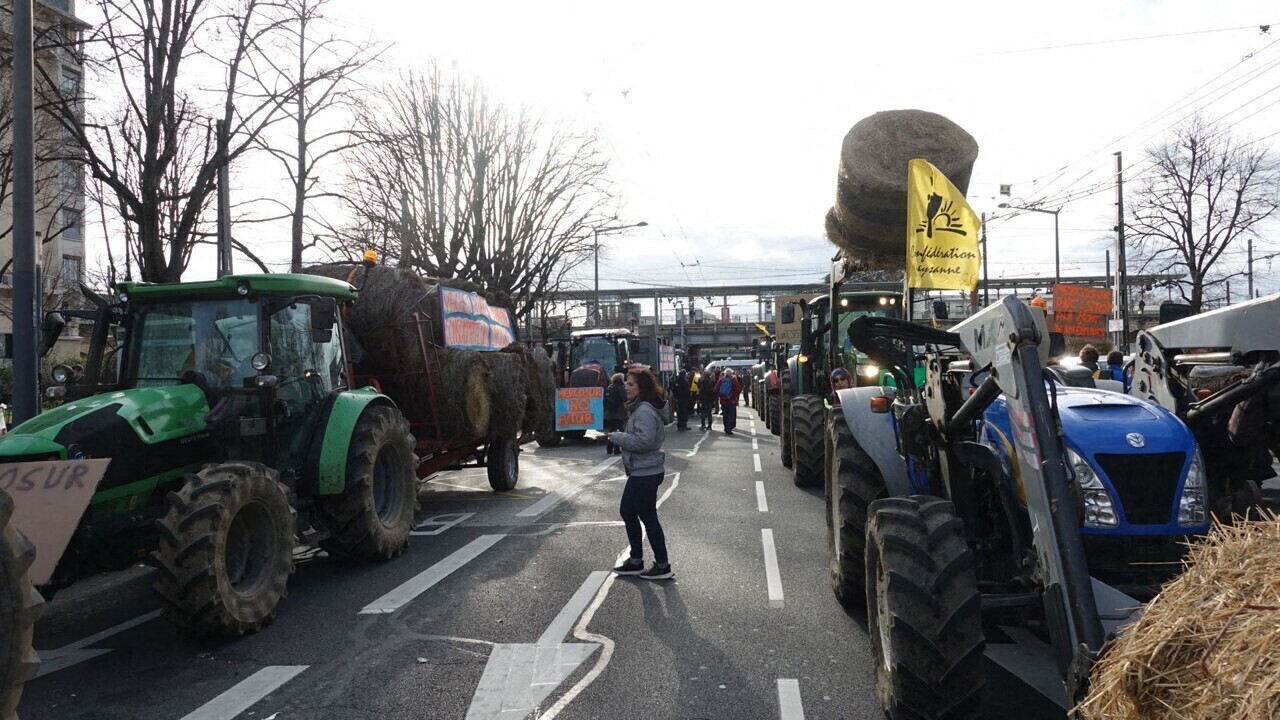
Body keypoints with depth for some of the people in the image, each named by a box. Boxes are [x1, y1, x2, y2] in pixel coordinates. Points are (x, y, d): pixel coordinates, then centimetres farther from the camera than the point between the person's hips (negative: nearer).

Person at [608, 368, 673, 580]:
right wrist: (621, 436, 5)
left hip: (646, 473, -11)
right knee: (627, 511, 18)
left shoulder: (644, 411, -21)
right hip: (640, 472, 11)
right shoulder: (638, 408, 13)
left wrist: (618, 437, -17)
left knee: (648, 517, -1)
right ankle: (636, 561, 28)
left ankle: (663, 566, 10)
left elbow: (644, 441, -27)